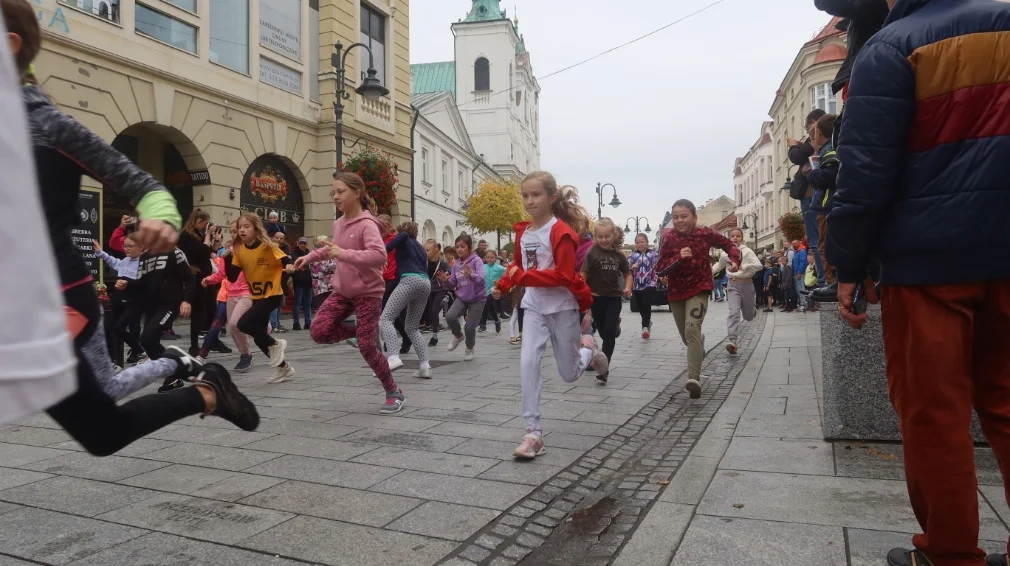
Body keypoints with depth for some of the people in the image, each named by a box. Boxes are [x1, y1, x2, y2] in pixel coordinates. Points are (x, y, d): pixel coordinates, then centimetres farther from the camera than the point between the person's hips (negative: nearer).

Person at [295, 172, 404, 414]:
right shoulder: (338, 224, 8)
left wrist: (342, 253, -36)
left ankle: (394, 393, 14)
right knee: (319, 332, -9)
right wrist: (309, 257, 24)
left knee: (367, 347, -6)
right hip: (342, 290, 7)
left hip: (368, 293, -7)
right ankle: (362, 331, 17)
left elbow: (379, 256, -35)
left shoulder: (367, 224, -18)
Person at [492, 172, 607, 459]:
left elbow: (563, 276, -23)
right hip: (535, 306, 5)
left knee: (569, 374, 8)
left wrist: (523, 277, -27)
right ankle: (533, 433, -10)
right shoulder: (523, 232, 3)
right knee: (528, 362, -15)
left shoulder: (561, 231, -17)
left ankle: (587, 347, 43)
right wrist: (503, 285, 1)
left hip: (562, 306, -4)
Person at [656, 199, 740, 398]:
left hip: (699, 289, -3)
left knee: (692, 330, -22)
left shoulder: (705, 233, -8)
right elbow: (660, 267, -11)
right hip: (676, 292, 3)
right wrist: (678, 257, -27)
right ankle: (700, 344, 55)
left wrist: (735, 259, -10)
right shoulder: (669, 238, -8)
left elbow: (727, 243, 9)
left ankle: (694, 378, -25)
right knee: (686, 336, 17)